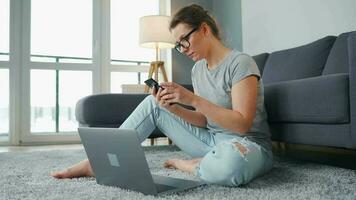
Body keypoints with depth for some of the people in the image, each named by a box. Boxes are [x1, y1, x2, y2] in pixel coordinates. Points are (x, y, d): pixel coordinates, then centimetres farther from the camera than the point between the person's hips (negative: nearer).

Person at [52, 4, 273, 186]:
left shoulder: (240, 63, -15)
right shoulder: (198, 69, 7)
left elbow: (242, 124, -23)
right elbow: (204, 120, 4)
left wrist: (192, 99, -28)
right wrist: (173, 107, -14)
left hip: (247, 145, -6)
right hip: (211, 138, 6)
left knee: (231, 163, -45)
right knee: (153, 104, -2)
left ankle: (184, 164, -10)